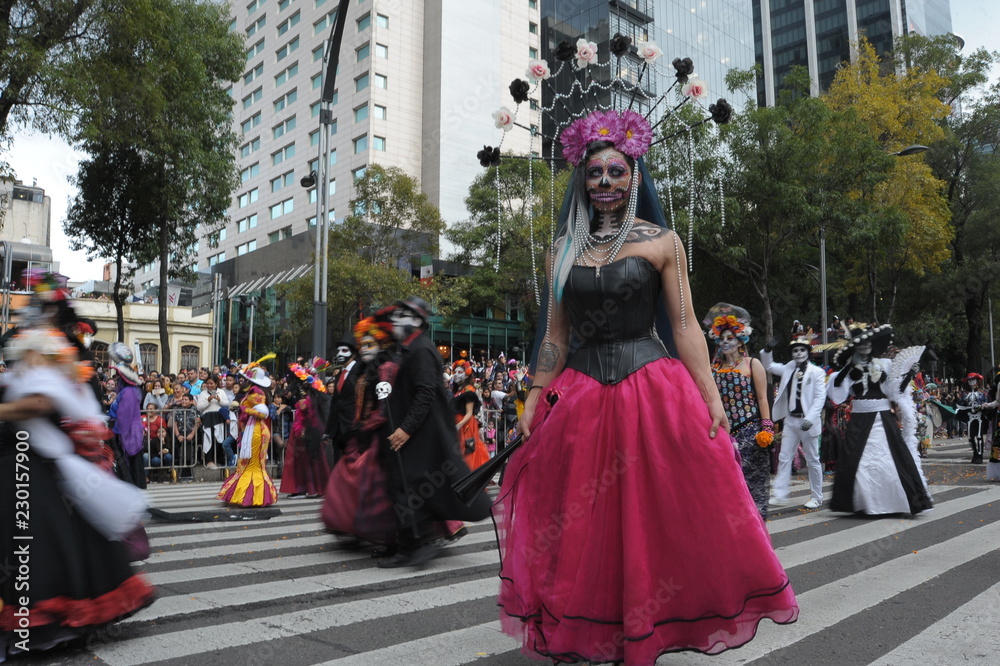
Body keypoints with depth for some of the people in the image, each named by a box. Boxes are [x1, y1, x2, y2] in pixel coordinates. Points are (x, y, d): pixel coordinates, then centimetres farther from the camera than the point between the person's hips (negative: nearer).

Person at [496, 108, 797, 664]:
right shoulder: (565, 248, 11)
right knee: (583, 524, 6)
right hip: (581, 397, 3)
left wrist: (711, 398, -7)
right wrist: (534, 400, 6)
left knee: (656, 520, 0)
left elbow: (685, 327, 0)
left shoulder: (661, 242, 3)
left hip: (653, 391, -2)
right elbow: (555, 336, 12)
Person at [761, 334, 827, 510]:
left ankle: (816, 497, 18)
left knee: (813, 461, 6)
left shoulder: (817, 372, -7)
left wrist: (810, 418, -22)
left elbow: (820, 397, -12)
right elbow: (769, 366, 20)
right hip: (790, 420, 5)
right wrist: (768, 351, 0)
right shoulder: (788, 368, 9)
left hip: (807, 422, -5)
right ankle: (780, 495, 7)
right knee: (784, 458, 3)